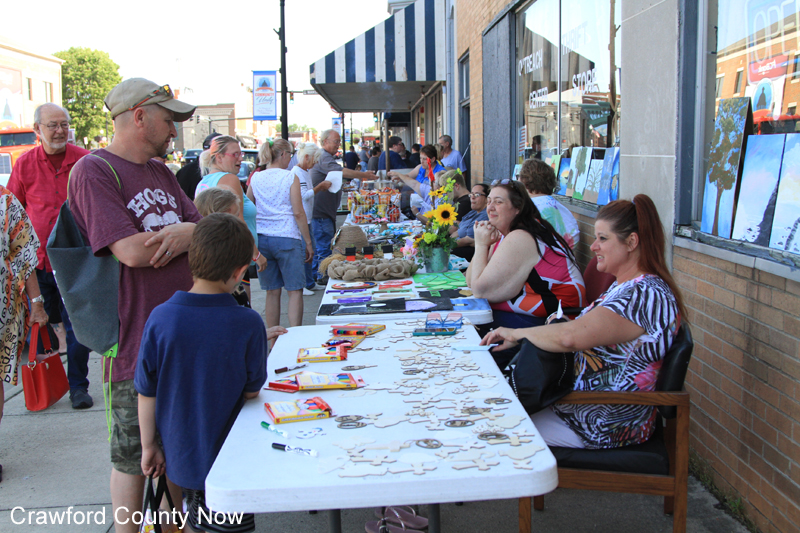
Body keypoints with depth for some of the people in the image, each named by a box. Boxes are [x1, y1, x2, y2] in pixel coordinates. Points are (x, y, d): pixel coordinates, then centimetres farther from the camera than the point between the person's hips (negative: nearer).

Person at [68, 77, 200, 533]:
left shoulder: (161, 173, 12)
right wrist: (192, 232, -7)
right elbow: (133, 251, -24)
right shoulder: (94, 171, -13)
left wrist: (184, 232, -16)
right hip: (136, 343, -7)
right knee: (134, 456, 8)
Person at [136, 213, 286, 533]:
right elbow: (251, 391, -7)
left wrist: (149, 446, 7)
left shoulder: (160, 318, -16)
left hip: (179, 459, 2)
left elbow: (146, 392, -7)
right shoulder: (248, 324, -20)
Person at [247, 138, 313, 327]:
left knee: (272, 292, 11)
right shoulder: (290, 178, -5)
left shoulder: (256, 178, 7)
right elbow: (298, 213, -7)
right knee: (295, 291, 3)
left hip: (261, 239, 5)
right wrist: (308, 242, -1)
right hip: (286, 238, -4)